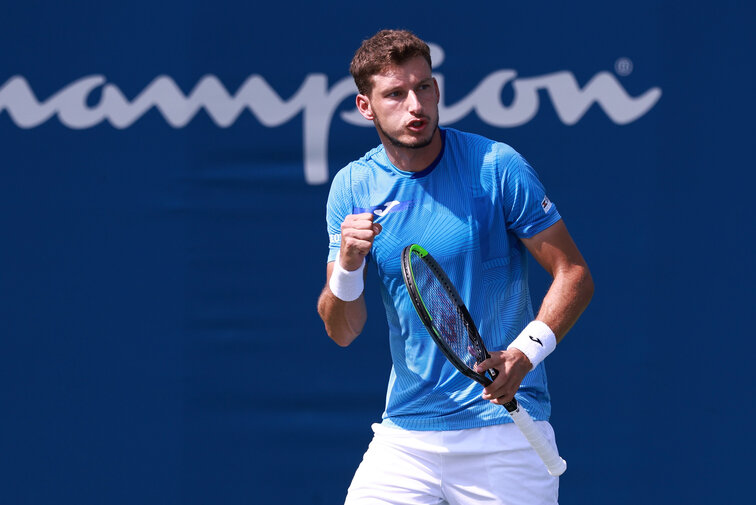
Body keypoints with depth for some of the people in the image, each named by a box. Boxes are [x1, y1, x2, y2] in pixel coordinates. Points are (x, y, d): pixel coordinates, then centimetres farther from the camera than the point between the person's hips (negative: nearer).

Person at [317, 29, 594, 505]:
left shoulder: (497, 167, -7)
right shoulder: (353, 188, 2)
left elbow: (575, 276, -5)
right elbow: (342, 332, 2)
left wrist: (525, 352, -21)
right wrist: (347, 265, -18)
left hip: (505, 433, -3)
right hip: (406, 437, 3)